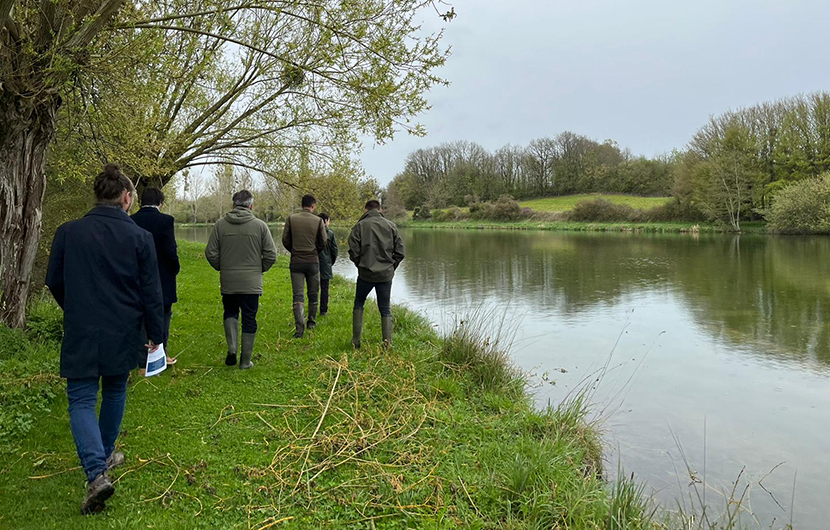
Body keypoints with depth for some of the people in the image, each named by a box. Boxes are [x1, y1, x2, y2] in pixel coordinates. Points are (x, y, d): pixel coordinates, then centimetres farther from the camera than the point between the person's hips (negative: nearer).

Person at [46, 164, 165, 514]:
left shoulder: (68, 232, -5)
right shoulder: (140, 237, -8)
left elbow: (54, 281, 5)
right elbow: (151, 292, -6)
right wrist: (156, 335, 4)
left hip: (81, 333, -1)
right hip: (123, 334, 1)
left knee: (81, 400, 4)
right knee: (115, 391, 21)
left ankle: (97, 472, -11)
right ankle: (106, 455, 37)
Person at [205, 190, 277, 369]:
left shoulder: (220, 224, -2)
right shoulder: (260, 226, -5)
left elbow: (211, 253, -2)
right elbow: (271, 255, -5)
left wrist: (222, 268, 15)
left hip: (228, 282, 1)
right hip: (252, 282, -1)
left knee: (230, 312, 22)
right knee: (249, 320, 9)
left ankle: (232, 349, 6)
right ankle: (245, 360, 15)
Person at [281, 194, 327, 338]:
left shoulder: (291, 218, -1)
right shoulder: (318, 221, -4)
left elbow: (285, 240, 0)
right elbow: (323, 242, -2)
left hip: (296, 262, 1)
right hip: (313, 262, 0)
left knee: (298, 295, 0)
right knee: (313, 294, 15)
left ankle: (299, 327, -12)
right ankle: (311, 322, 27)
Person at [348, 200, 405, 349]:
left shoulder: (360, 226, -4)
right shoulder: (391, 226, 3)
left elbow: (353, 252, -7)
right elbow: (400, 252, 1)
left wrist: (361, 266, 10)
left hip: (366, 274, -1)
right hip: (386, 275, 1)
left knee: (359, 304, 18)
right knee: (385, 309, 11)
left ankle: (356, 340, 15)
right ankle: (388, 342, 3)